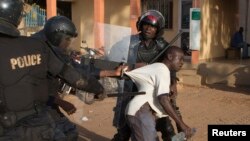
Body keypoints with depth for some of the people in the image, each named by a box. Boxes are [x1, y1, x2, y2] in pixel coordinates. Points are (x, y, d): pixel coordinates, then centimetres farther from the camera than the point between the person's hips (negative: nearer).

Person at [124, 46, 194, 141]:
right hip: (141, 112, -10)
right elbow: (163, 100, -23)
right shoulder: (163, 70, -10)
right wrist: (182, 124, -23)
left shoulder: (156, 67, 19)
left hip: (137, 112, 10)